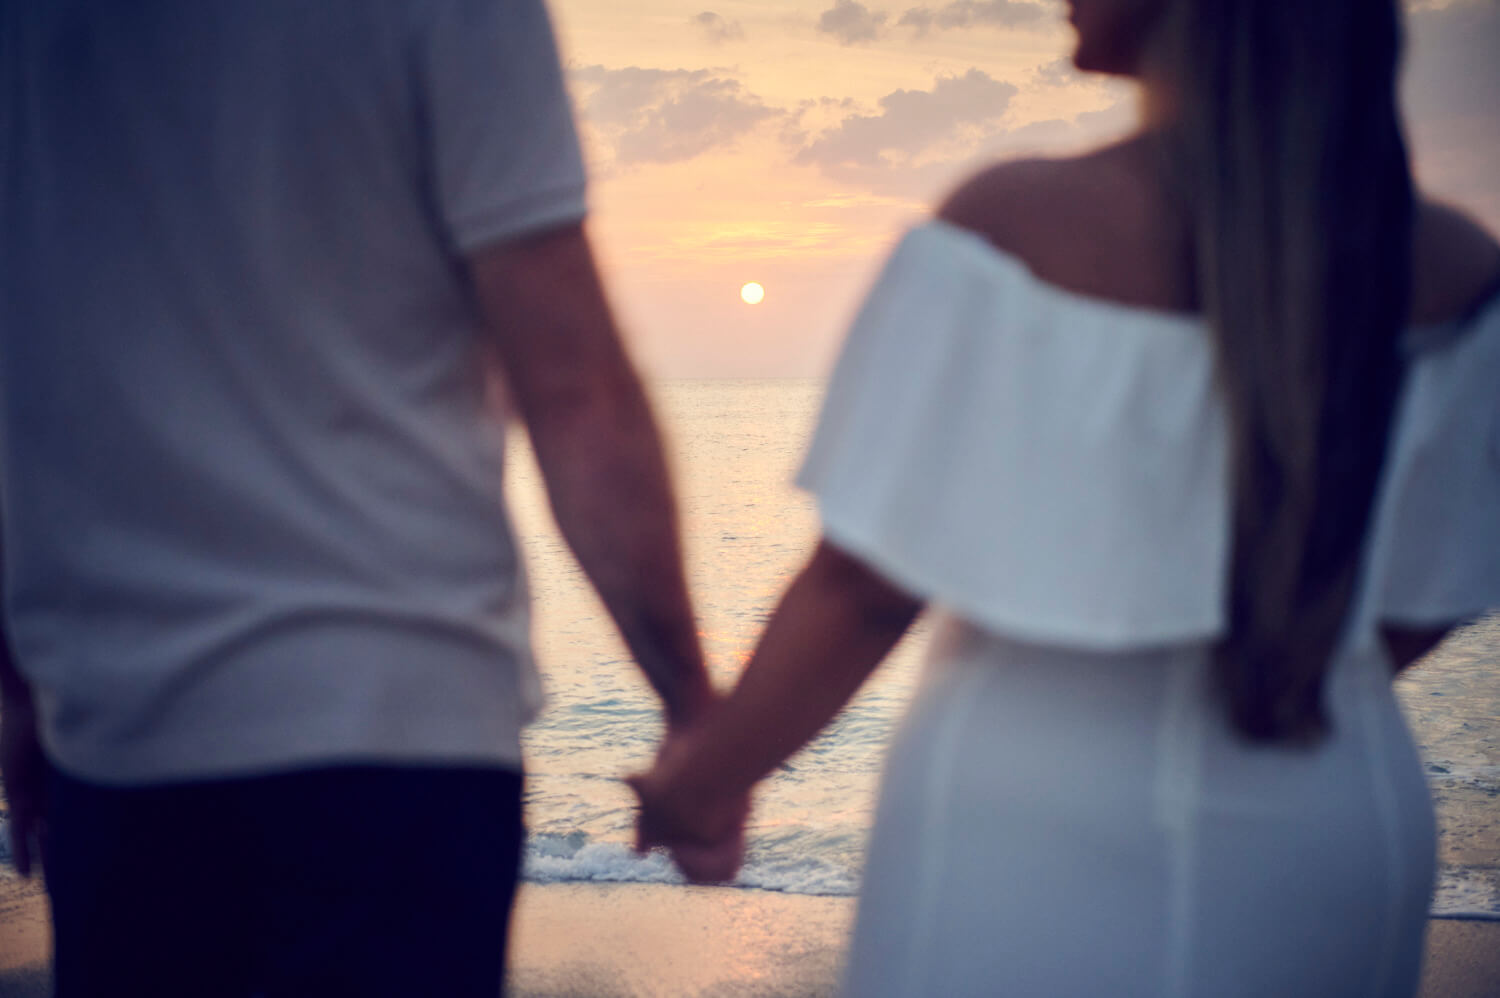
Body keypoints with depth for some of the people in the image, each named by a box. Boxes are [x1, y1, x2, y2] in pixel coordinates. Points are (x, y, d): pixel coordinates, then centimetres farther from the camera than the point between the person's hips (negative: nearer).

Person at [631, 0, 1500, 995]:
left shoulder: (1021, 225, -17)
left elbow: (865, 586, -14)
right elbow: (1420, 603, 5)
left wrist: (706, 780, 1)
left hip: (1037, 830, -3)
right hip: (1334, 846, 4)